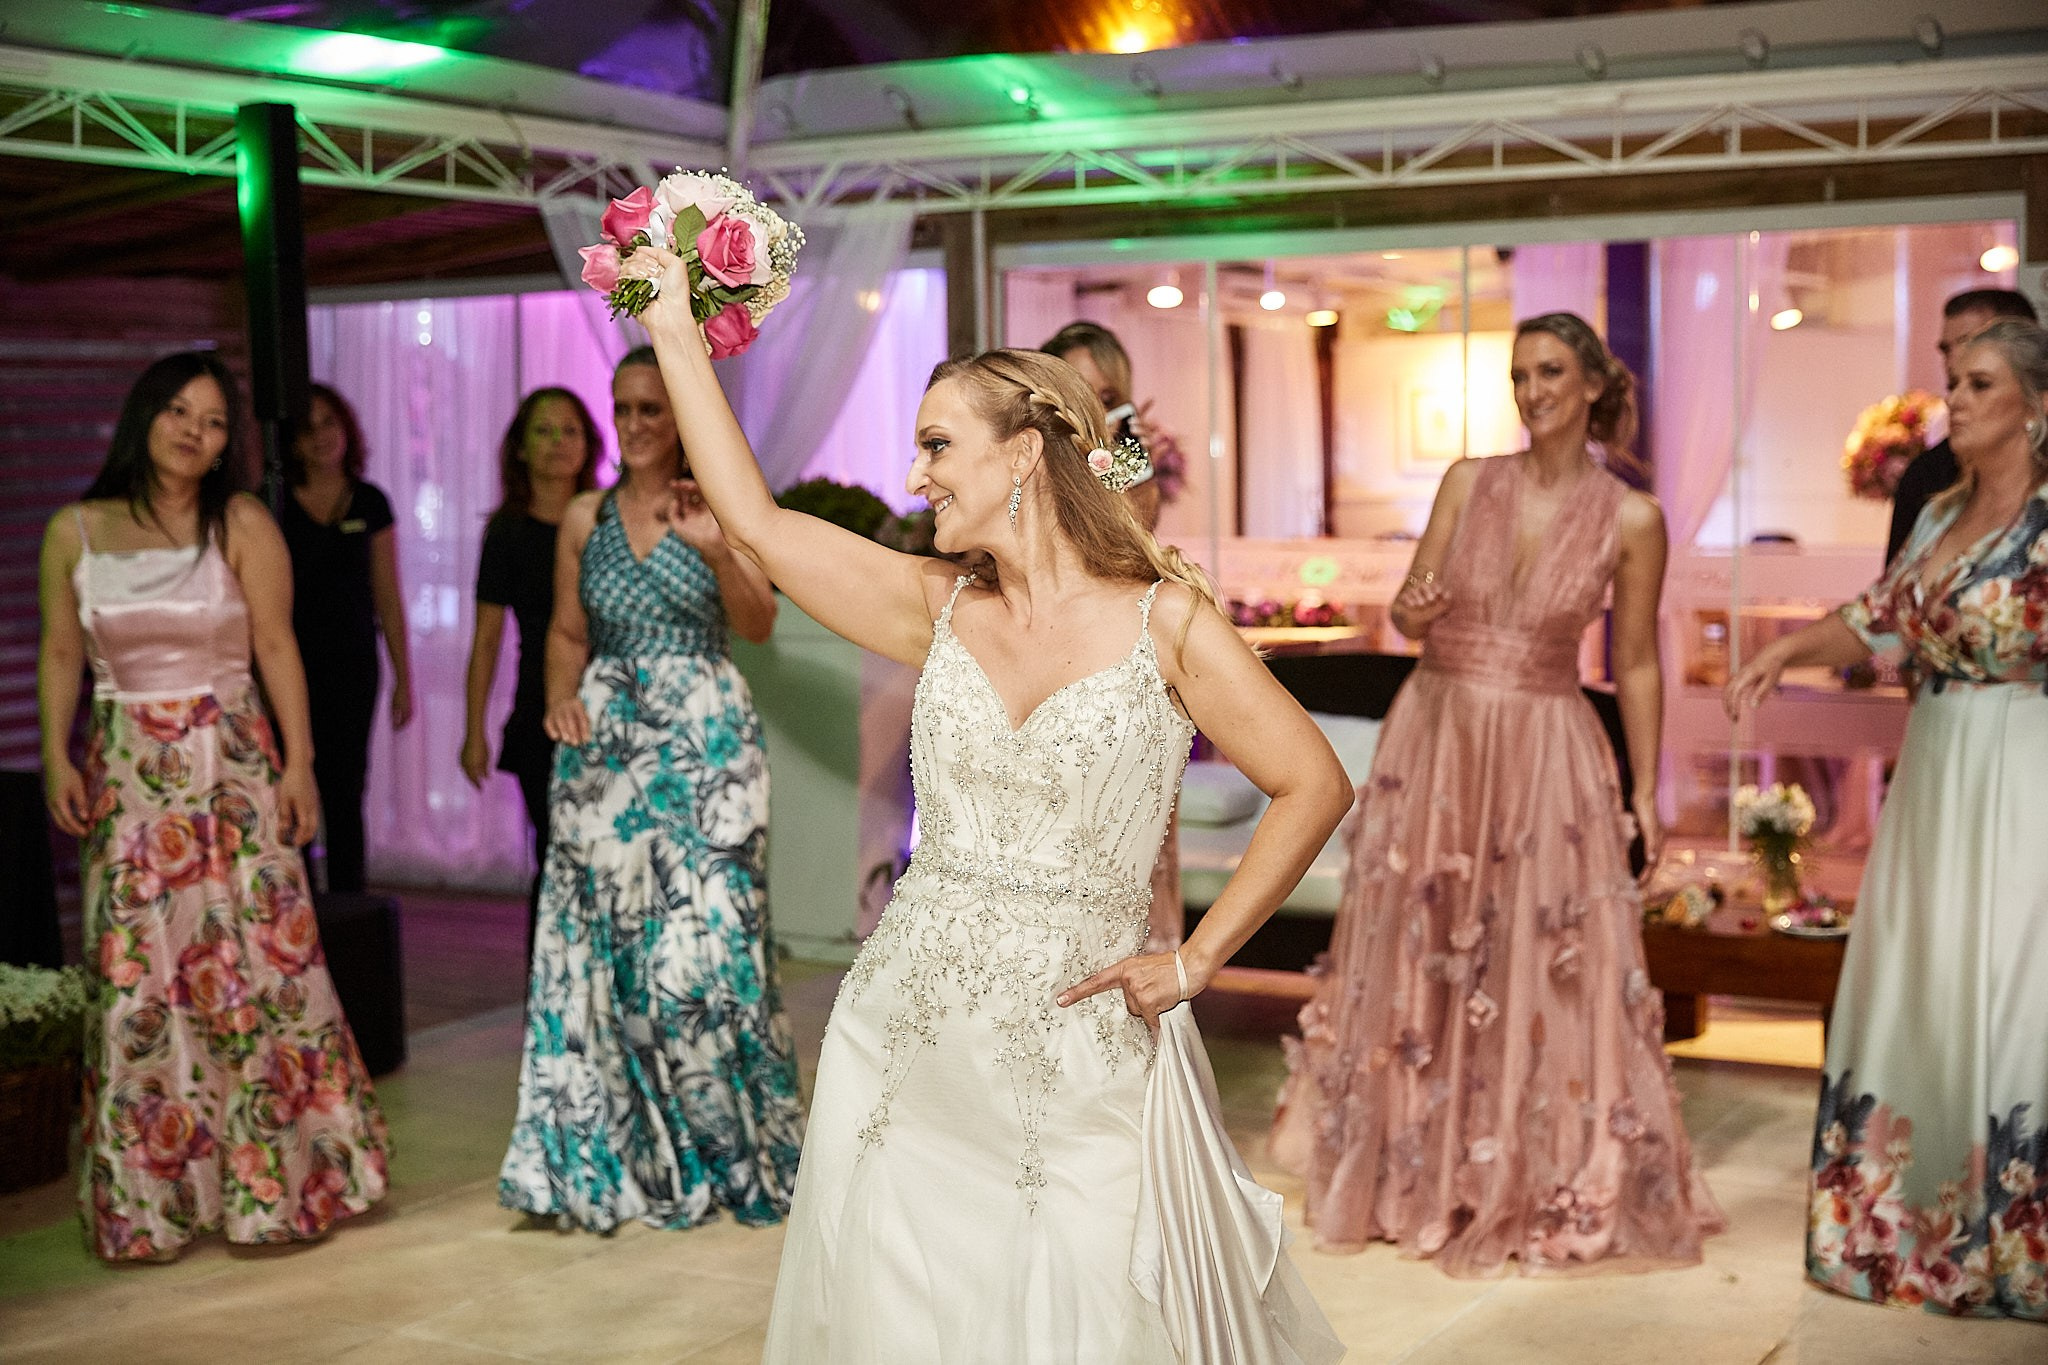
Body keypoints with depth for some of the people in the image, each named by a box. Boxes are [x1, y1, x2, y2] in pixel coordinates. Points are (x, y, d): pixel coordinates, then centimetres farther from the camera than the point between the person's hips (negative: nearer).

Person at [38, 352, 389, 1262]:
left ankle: (277, 1178, 9)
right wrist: (57, 757, -2)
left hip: (231, 763, -1)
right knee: (136, 977, 2)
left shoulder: (242, 526, -1)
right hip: (126, 771, 2)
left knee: (255, 963, -3)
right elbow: (60, 656, 9)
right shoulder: (74, 532, 5)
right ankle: (149, 1195, 13)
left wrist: (298, 762, -7)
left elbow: (276, 647, -2)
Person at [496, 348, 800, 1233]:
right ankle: (618, 1153, 11)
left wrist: (715, 548, -22)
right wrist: (560, 697, -5)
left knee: (704, 935, -5)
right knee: (605, 940, 0)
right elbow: (568, 633, 14)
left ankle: (727, 1151, 9)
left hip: (705, 739, -3)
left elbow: (759, 625, -7)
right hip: (607, 741, 3)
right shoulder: (585, 518, 10)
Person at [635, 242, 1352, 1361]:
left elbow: (1313, 784, -4)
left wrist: (1194, 963, -5)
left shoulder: (1165, 620, -6)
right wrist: (674, 329, 6)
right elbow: (753, 518, 3)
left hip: (1073, 1051, -3)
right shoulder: (941, 609, 5)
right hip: (906, 1037, 4)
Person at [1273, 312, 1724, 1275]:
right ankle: (1417, 1176, 28)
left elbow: (1636, 663, 2)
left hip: (1544, 754, -3)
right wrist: (1416, 608, -20)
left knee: (1542, 975, 0)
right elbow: (1408, 611, 4)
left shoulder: (1631, 519, -5)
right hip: (1434, 736, 3)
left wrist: (1645, 790, 2)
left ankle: (1553, 1189, 17)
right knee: (1414, 962, 11)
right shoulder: (1468, 482, 1)